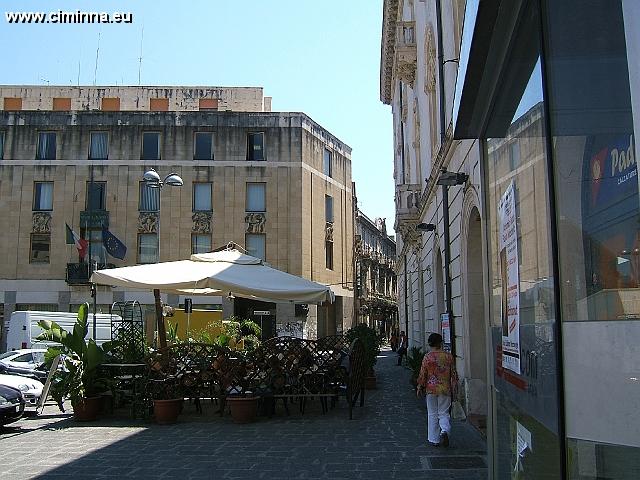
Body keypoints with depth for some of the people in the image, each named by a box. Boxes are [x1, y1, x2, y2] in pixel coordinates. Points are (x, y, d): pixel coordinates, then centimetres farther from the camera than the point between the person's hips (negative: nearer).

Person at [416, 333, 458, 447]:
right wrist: (454, 389, 12)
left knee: (432, 414, 9)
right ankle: (445, 431, -16)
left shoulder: (427, 357, -8)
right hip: (445, 390, 1)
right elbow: (453, 373, 3)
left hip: (431, 389, -1)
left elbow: (422, 374, -4)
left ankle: (434, 440, 13)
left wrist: (420, 388, 9)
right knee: (444, 413, 10)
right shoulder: (448, 356, -1)